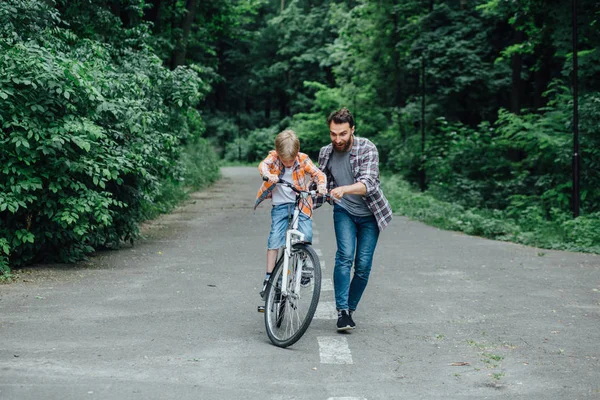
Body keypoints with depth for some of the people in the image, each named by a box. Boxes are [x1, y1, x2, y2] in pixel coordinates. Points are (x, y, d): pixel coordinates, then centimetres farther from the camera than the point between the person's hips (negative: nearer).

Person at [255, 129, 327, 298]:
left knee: (306, 236, -15)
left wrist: (321, 185, -29)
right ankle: (269, 278, 0)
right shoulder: (274, 156, -6)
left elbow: (318, 173, -7)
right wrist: (268, 175, -46)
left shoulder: (303, 159, -6)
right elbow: (263, 165, -24)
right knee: (274, 240, -8)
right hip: (280, 205, 0)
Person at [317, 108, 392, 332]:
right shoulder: (325, 153, -4)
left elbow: (368, 183, -32)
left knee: (363, 265, -2)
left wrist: (343, 189, -49)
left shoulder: (367, 149, -18)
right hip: (344, 211, 2)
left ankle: (350, 309, 15)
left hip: (369, 214, -1)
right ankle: (342, 311, -18)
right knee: (345, 256, -19)